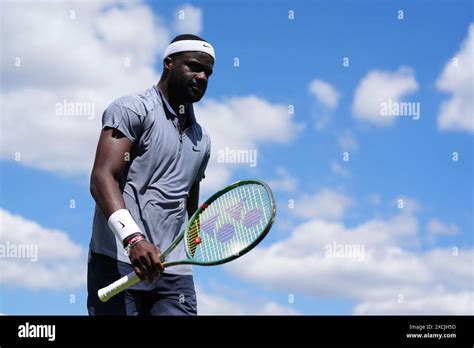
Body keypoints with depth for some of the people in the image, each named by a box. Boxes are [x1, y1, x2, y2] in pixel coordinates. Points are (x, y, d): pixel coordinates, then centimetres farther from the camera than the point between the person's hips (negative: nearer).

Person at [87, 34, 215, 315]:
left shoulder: (202, 140, 22)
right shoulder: (131, 109, 1)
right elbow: (102, 177, -13)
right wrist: (133, 239, -26)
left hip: (174, 271, 6)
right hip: (118, 262, -6)